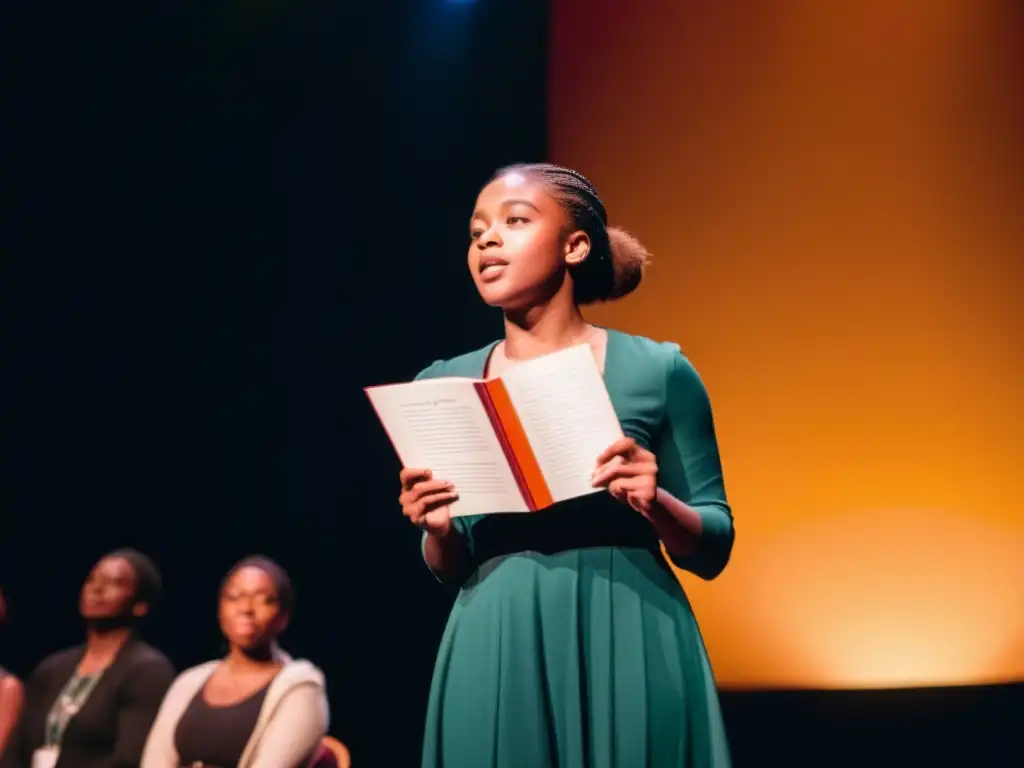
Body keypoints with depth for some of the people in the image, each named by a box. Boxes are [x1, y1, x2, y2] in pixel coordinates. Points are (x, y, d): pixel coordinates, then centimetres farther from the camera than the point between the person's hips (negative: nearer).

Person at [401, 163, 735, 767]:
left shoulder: (657, 371, 0)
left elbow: (713, 549, 3)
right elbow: (452, 570, 13)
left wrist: (656, 503, -15)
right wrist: (439, 531, -7)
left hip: (632, 657, -2)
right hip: (497, 663, 2)